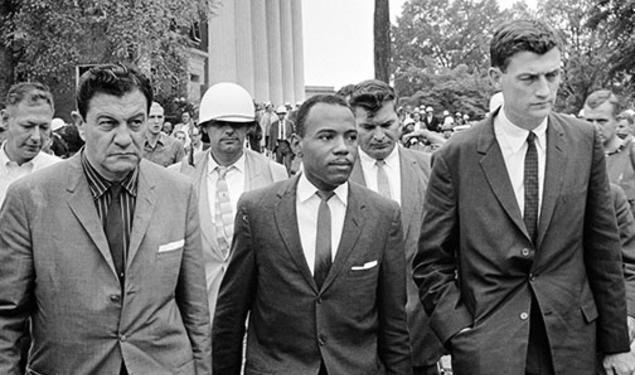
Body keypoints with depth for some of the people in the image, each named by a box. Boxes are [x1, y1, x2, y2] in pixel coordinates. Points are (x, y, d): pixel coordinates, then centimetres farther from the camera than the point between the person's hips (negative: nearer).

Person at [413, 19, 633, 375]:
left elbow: (603, 248, 3)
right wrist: (461, 336, -13)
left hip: (572, 344, 3)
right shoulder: (456, 156, -9)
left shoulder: (585, 141, -1)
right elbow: (431, 263, -4)